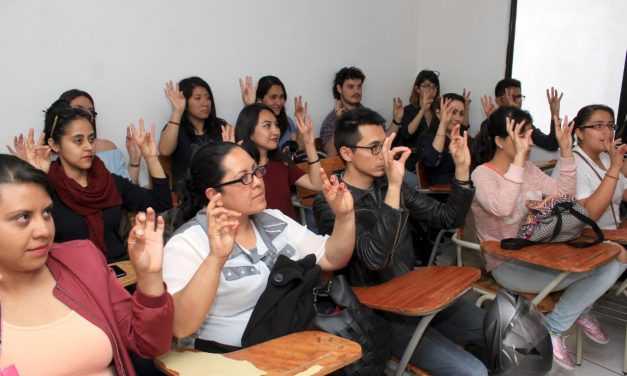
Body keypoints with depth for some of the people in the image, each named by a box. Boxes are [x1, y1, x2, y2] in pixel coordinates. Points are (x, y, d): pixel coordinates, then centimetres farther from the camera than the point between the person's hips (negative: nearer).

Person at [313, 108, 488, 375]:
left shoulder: (388, 186, 5)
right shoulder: (329, 204, -16)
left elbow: (448, 218, 8)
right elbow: (376, 259, -30)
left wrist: (462, 168, -6)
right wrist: (393, 188, -38)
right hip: (379, 312, -7)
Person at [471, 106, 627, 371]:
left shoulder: (528, 168, 9)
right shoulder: (482, 174, -15)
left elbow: (564, 195, 6)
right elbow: (501, 207, -35)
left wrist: (566, 151, -3)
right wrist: (518, 158, -34)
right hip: (508, 265, -7)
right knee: (597, 267, -18)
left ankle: (579, 311, 16)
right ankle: (552, 331, 1)